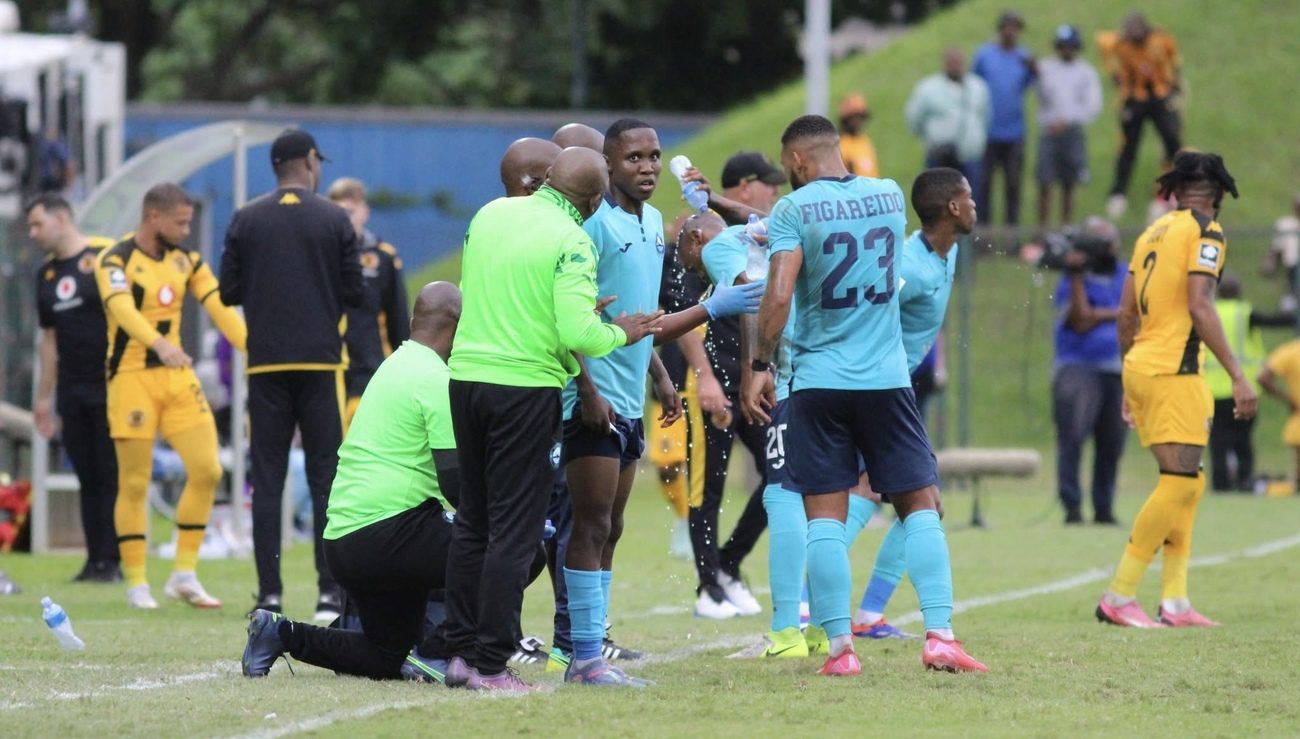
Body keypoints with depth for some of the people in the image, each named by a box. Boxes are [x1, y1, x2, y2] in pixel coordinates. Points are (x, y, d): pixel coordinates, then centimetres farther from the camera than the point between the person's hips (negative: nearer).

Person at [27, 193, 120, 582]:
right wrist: (43, 397, 18)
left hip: (109, 385, -6)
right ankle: (94, 560, 7)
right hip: (72, 390, 6)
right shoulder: (46, 275, 15)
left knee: (111, 475, -6)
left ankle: (111, 560, -4)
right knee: (87, 477, 5)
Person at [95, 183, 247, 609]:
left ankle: (184, 574, 9)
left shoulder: (185, 261, 9)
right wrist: (159, 344, -48)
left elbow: (220, 308, 1)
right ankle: (136, 584, 7)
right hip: (131, 378, -6)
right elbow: (124, 310, -30)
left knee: (207, 470, -2)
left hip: (177, 375, 6)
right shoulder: (115, 262, -12)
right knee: (134, 484, -2)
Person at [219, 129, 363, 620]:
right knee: (326, 478, 2)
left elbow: (228, 292, 2)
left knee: (266, 481, 3)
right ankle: (330, 594, -4)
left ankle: (269, 595, -1)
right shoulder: (334, 220, -1)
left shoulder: (246, 221, 2)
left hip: (266, 364, 1)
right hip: (320, 362, -1)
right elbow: (355, 293, -2)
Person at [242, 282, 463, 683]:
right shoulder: (435, 379, -11)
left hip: (342, 540, 10)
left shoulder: (396, 365, 18)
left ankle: (282, 634, 9)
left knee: (388, 658, 21)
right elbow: (456, 483, -15)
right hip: (388, 537, -10)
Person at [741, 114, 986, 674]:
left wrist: (759, 365, -7)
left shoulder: (794, 210, -6)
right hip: (887, 377, 3)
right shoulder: (889, 196, 8)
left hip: (818, 381, -3)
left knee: (825, 516, 1)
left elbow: (780, 294, -16)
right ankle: (940, 635, -5)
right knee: (920, 504, 7)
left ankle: (840, 646, -4)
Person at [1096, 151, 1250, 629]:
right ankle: (1118, 598, -11)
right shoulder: (1205, 231, -6)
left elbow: (1126, 314, 17)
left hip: (1140, 368, 8)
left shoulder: (1153, 232, 16)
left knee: (1186, 483, 12)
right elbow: (1199, 307, -17)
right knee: (1179, 484, -9)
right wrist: (1238, 376, -18)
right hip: (1173, 372, -8)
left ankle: (1174, 602, 6)